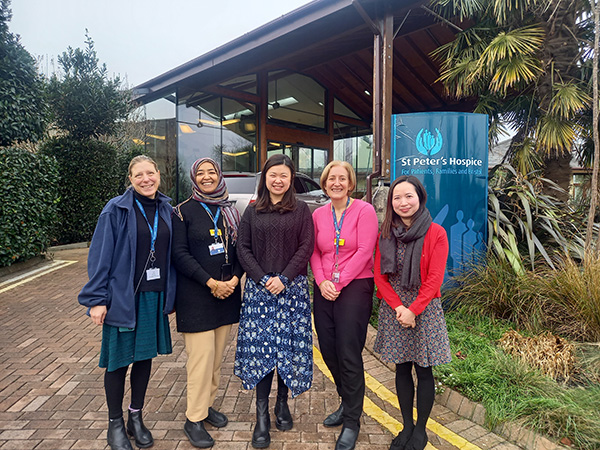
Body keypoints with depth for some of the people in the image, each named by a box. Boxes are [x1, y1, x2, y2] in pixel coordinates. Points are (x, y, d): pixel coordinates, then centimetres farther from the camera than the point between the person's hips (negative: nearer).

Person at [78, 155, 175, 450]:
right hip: (123, 297, -4)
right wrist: (97, 299, -10)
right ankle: (115, 425, 29)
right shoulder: (116, 210, -9)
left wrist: (170, 294, 8)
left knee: (145, 355, 14)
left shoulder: (166, 210, 5)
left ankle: (136, 417, 34)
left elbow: (171, 252, 8)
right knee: (118, 360, 8)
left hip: (155, 297, 4)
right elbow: (100, 256, -9)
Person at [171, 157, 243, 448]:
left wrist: (234, 278, -8)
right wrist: (211, 282, -16)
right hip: (195, 296, -4)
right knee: (201, 356, -4)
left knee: (217, 355, 12)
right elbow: (179, 254, -10)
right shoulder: (183, 212, -3)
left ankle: (207, 404, 30)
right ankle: (194, 419, 12)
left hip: (227, 293, 5)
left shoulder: (230, 212, 11)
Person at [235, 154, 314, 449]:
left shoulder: (301, 210, 5)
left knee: (289, 345, 3)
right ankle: (261, 416, 9)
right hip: (259, 288, 1)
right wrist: (262, 279, -9)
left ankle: (282, 403, 24)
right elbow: (243, 249, 4)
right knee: (260, 346, -1)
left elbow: (306, 247, -2)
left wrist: (284, 278, -12)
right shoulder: (252, 211, 9)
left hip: (292, 287, -1)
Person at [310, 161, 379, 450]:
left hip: (354, 288, -5)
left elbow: (364, 251, -13)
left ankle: (352, 421, 19)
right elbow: (314, 253, 8)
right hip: (324, 290, 6)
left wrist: (339, 283, -15)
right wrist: (322, 281, -8)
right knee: (328, 350, 12)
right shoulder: (318, 214, 9)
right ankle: (348, 402, 37)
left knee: (349, 355, -1)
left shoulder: (364, 210, -7)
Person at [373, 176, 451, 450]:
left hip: (424, 309, -3)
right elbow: (379, 275, 1)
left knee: (423, 371, 7)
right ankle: (407, 426, 28)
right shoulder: (386, 234, 3)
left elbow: (434, 279, -10)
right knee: (402, 368, 12)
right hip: (393, 308, 3)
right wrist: (398, 307, -11)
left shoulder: (436, 233, -7)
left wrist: (413, 310, -15)